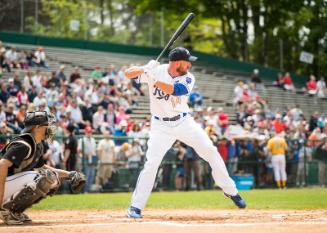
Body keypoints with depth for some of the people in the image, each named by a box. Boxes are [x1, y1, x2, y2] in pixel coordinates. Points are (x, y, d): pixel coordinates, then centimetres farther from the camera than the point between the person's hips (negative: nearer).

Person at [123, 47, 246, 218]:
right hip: (161, 126, -2)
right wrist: (145, 69, -37)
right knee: (151, 163, -15)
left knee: (210, 151, -2)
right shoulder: (156, 71, -12)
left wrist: (153, 79, -38)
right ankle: (136, 206, -5)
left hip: (184, 122, 2)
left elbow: (175, 90, -30)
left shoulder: (188, 78, -10)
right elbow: (128, 73, -18)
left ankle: (230, 190, 13)